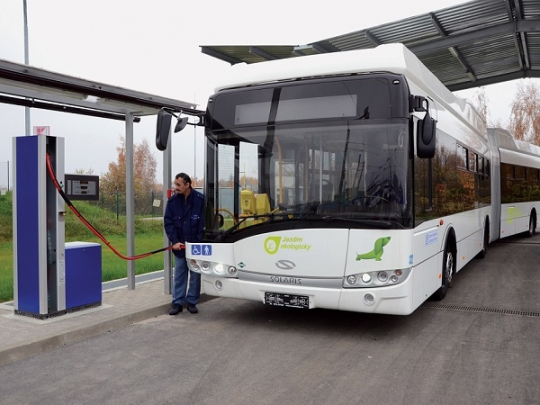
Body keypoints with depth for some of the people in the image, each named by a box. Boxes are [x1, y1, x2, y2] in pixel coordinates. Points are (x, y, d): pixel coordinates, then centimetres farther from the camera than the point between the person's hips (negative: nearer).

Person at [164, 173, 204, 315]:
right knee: (179, 275, 7)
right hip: (179, 245, 2)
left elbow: (204, 223, -11)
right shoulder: (172, 201, -2)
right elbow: (168, 223, -2)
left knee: (195, 275, 7)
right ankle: (177, 303, 14)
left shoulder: (200, 200, -12)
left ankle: (192, 302, 18)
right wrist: (175, 241, -11)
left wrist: (198, 243, -15)